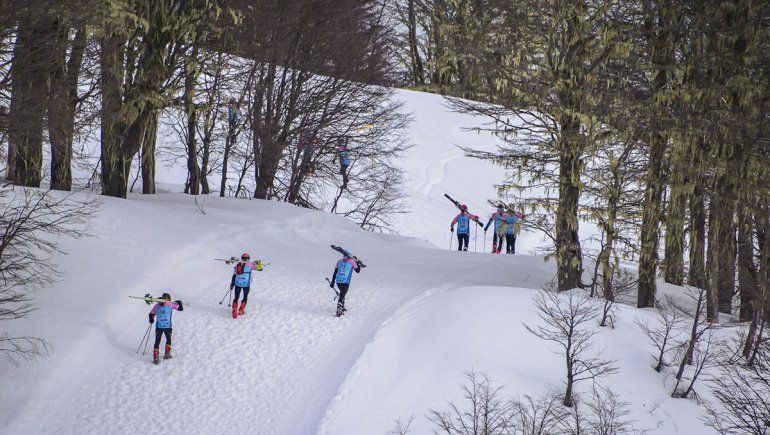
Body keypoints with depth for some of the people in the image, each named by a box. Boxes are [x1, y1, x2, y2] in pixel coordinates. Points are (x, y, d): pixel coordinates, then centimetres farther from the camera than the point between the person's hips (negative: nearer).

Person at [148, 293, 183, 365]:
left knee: (157, 341, 4)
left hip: (158, 326, 1)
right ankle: (167, 354, 27)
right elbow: (180, 309, 5)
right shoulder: (170, 304, -1)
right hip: (168, 326, -1)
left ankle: (156, 358, -7)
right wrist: (179, 303, 25)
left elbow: (151, 314, 8)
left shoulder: (157, 305, 4)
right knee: (168, 339, 24)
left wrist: (151, 320, 28)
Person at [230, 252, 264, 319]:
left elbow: (234, 276, 9)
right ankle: (241, 310, 14)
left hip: (238, 283, 2)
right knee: (245, 297, 16)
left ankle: (234, 310, -6)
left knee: (236, 298, 10)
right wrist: (259, 263, 22)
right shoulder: (250, 265, -2)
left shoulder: (237, 265, 7)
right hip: (246, 284, -2)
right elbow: (260, 268, 4)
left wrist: (232, 284, 16)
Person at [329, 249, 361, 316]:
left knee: (342, 293, 27)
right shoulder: (352, 261, 0)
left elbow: (335, 273, 13)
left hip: (338, 281, 5)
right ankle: (339, 311, -17)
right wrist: (359, 264, 28)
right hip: (345, 282, -5)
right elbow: (358, 271, 11)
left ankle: (342, 307, 34)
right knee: (342, 295, -4)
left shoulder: (339, 261, 12)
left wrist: (332, 282, 19)